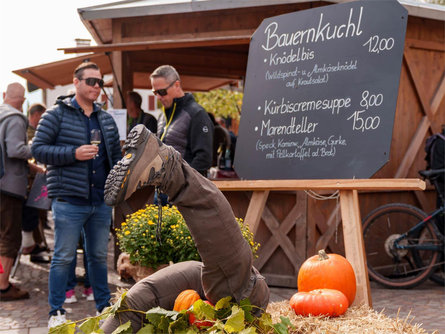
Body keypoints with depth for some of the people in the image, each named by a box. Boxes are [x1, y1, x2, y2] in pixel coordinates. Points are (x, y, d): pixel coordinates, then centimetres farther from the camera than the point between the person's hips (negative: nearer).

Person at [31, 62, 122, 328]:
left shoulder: (107, 119, 14)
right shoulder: (57, 115, -3)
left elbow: (116, 157, 20)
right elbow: (38, 149, -7)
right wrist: (74, 153, -17)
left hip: (101, 202, 5)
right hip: (69, 201, -5)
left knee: (99, 256, 14)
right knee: (64, 257, 1)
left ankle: (104, 307, 25)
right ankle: (56, 313, 11)